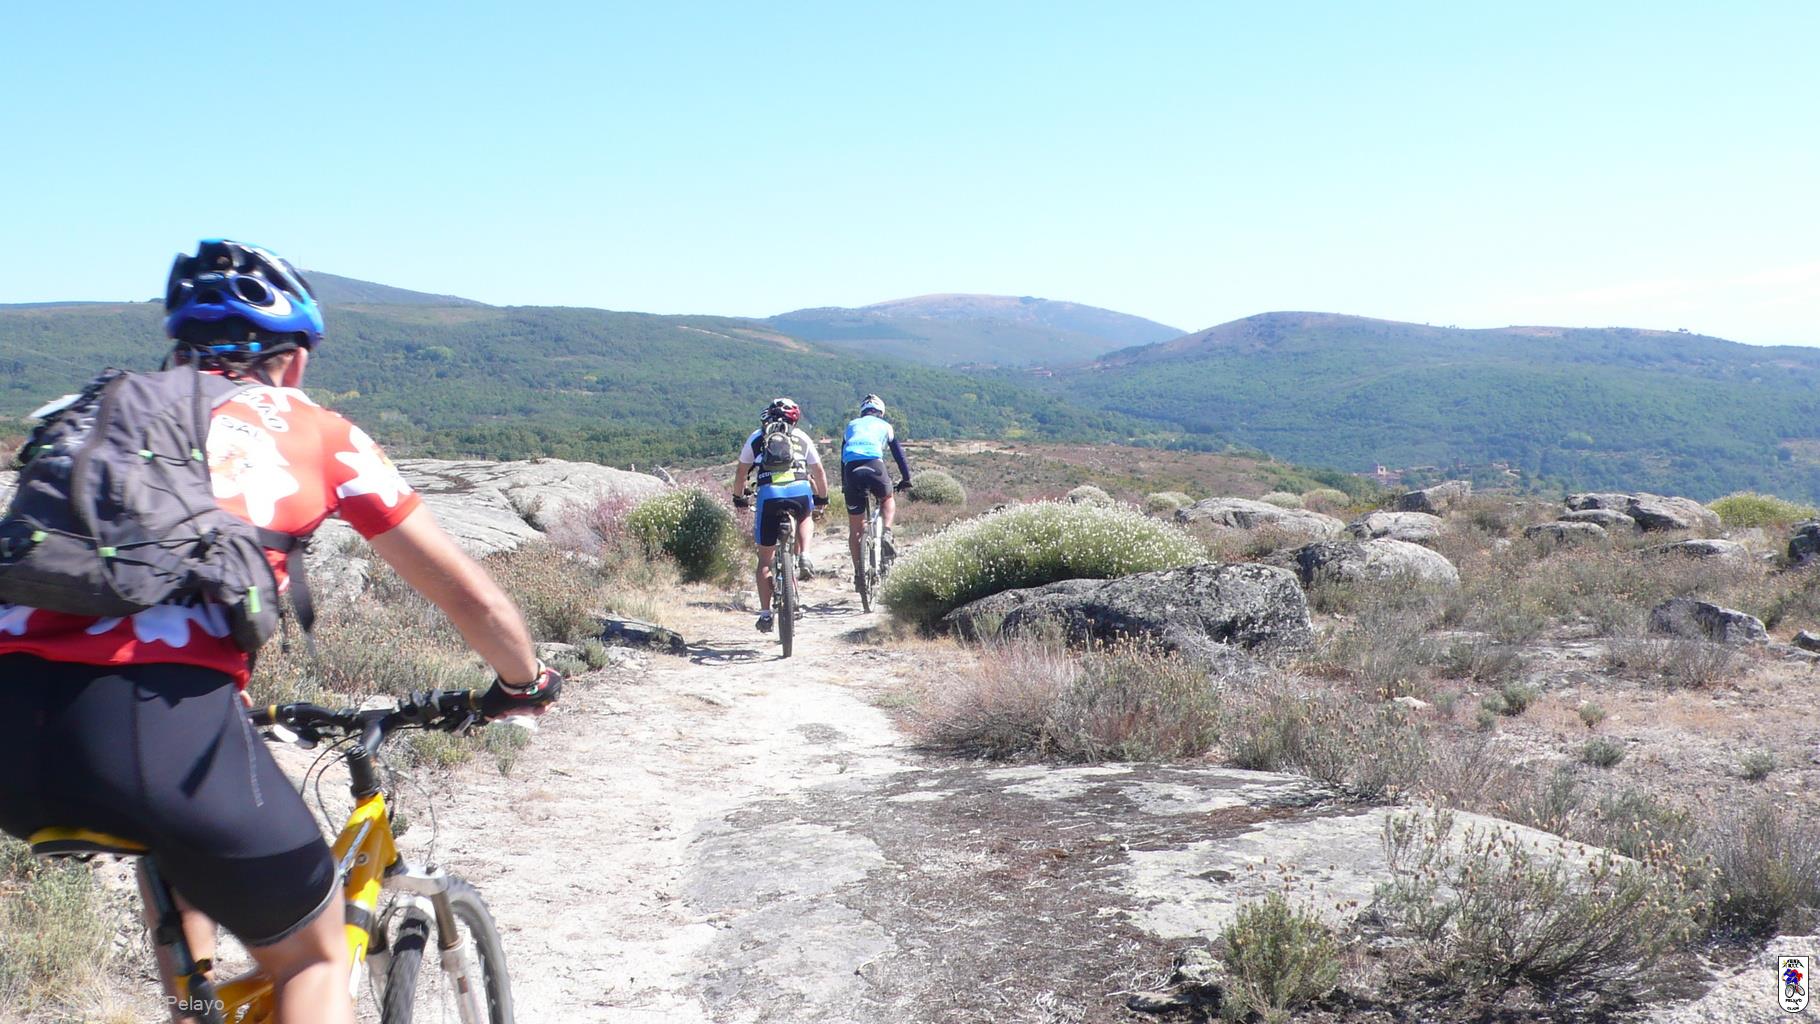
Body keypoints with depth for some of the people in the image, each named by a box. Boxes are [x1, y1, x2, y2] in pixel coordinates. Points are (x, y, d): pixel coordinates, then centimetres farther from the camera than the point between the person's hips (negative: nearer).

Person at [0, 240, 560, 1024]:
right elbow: (469, 594, 17)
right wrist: (525, 682, 36)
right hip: (156, 717, -5)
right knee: (315, 958, 19)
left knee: (183, 850, 38)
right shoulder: (312, 429, 16)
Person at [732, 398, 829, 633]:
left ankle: (765, 613, 11)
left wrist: (738, 497, 39)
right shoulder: (801, 437, 21)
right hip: (801, 491, 0)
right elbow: (818, 471, 25)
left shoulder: (756, 437, 21)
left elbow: (741, 472, 24)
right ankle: (804, 556, 11)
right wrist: (822, 498, 39)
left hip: (769, 495, 0)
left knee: (765, 558, 12)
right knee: (805, 517, 37)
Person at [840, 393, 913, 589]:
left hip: (852, 469, 2)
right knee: (887, 500, 30)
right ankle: (887, 534, 3)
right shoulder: (885, 426, 27)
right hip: (874, 463, -1)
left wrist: (844, 485, 41)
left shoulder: (851, 425, 33)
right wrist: (906, 479, 40)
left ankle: (858, 573, 10)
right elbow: (899, 454, 29)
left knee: (855, 527, 10)